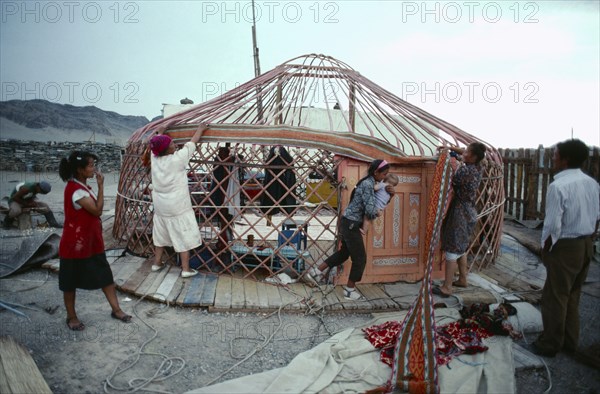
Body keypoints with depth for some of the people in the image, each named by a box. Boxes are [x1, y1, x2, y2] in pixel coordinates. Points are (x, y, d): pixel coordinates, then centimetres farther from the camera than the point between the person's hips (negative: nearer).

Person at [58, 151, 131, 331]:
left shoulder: (83, 186, 8)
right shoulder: (75, 190, -23)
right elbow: (97, 210, -22)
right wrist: (101, 186, -20)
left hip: (92, 242, 9)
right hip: (75, 244, -9)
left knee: (105, 275, 11)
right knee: (71, 282, 10)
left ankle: (116, 310, 22)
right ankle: (71, 317, 26)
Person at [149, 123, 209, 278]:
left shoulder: (154, 158, -3)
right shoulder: (178, 158, -18)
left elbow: (156, 143, 17)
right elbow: (191, 143, -6)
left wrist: (161, 132, 36)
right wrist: (200, 129, 10)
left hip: (160, 205, 6)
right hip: (178, 206, -6)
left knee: (161, 234, 20)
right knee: (183, 237, 2)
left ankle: (157, 263, 33)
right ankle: (186, 269, 8)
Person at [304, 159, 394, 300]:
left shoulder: (368, 183, 12)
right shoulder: (368, 184, -18)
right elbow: (370, 210, -25)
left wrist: (388, 192, 4)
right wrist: (376, 213, -3)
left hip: (348, 223, 10)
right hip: (351, 224, -10)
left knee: (344, 252, 21)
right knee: (360, 257, 2)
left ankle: (316, 271, 24)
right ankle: (350, 289, 16)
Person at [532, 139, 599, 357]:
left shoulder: (558, 186, -21)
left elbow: (553, 225, -22)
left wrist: (545, 247, -8)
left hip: (566, 247, -8)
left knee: (555, 297, 5)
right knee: (573, 295, 20)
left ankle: (550, 344, 17)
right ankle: (570, 341, 32)